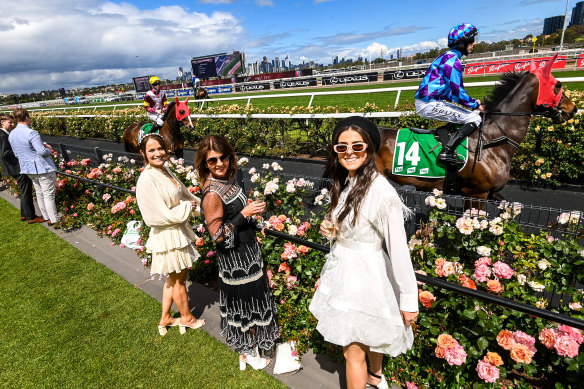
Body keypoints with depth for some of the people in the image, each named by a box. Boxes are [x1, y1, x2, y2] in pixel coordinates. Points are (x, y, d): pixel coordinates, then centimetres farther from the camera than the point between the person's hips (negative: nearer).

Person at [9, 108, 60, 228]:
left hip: (28, 168, 8)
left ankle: (47, 218, 28)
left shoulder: (11, 135, 7)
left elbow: (16, 153, 16)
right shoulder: (31, 133, -20)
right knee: (49, 195, -2)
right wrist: (49, 150, -3)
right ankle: (55, 221, 3)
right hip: (43, 168, -8)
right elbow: (42, 151, -26)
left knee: (39, 194, 18)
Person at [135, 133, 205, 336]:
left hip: (179, 231, 8)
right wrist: (188, 208, -15)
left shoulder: (165, 170, 2)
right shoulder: (147, 179, -23)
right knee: (178, 280, 13)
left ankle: (165, 318, 43)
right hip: (167, 237, -8)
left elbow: (183, 193, 14)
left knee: (174, 278, 23)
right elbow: (159, 216, -23)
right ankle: (187, 317, 38)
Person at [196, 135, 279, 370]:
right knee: (243, 300, 10)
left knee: (250, 299, 25)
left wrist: (251, 209, 4)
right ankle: (248, 353, 35)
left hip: (247, 252, 9)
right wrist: (244, 213, -27)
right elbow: (218, 236, -25)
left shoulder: (227, 180, 0)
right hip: (234, 258, -9)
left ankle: (247, 345, 49)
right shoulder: (212, 194, -26)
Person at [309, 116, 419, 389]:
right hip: (343, 270, 8)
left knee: (353, 353, 11)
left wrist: (409, 301, -14)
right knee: (371, 334, 31)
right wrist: (329, 230, -9)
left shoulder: (381, 191, -26)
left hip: (363, 277, -8)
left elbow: (398, 249, -22)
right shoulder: (345, 182, -1)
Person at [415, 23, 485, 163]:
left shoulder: (447, 56, 20)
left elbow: (452, 89, 24)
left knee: (469, 114, 22)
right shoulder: (453, 61, -11)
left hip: (424, 102, 10)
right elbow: (457, 92, -15)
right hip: (429, 104, -10)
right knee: (475, 119, -10)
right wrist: (475, 104, -1)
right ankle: (446, 151, -20)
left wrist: (472, 102, 18)